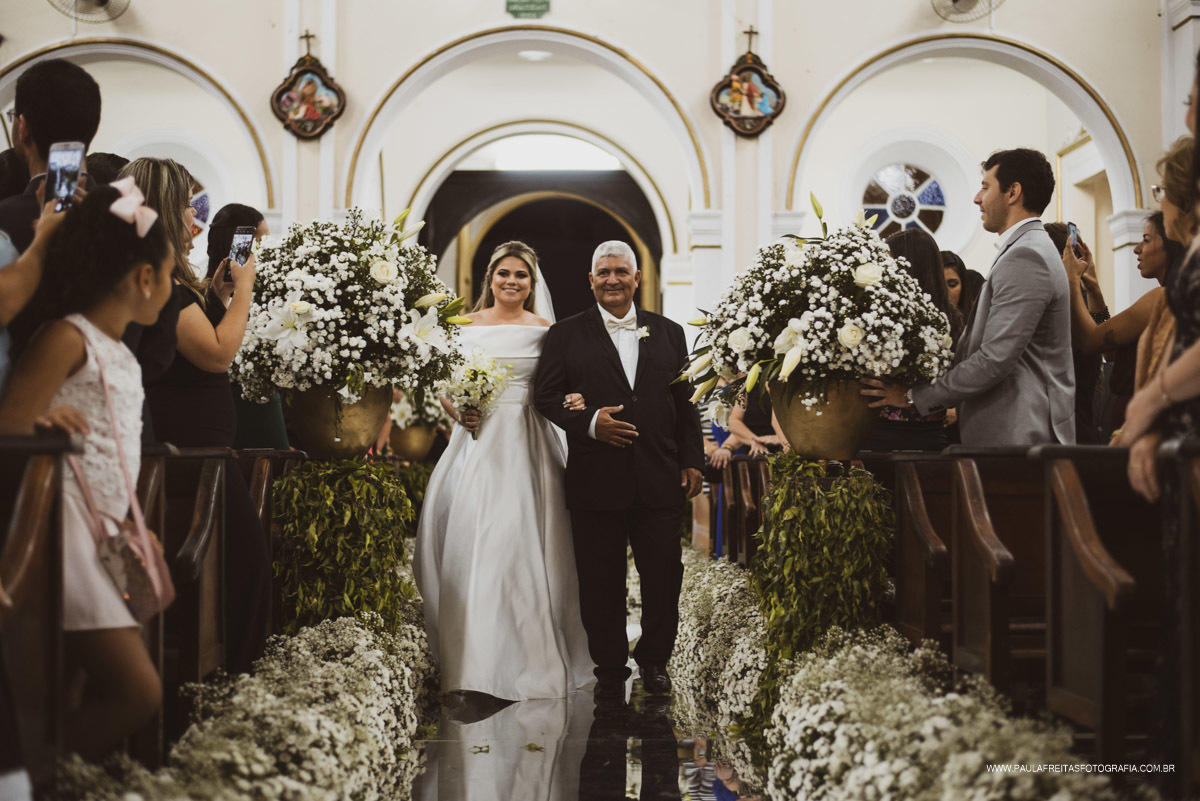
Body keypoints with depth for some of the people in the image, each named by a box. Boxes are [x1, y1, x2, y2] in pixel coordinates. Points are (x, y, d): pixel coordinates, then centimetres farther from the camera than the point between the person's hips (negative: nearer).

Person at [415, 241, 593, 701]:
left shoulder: (545, 331, 6)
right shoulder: (466, 325, 8)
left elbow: (557, 391, 7)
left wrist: (571, 400, -14)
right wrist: (458, 411, -8)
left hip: (526, 444, -1)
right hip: (477, 439, 1)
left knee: (519, 543, -3)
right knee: (467, 539, -3)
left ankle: (519, 659, 8)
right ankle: (470, 656, 5)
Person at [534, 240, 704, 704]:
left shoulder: (668, 333, 12)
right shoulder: (566, 335, 6)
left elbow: (685, 404, 12)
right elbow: (545, 395, 2)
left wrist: (692, 461, 5)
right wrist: (589, 422, -14)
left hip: (660, 480, 2)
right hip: (596, 480, -1)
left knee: (664, 575, 5)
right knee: (601, 582, 5)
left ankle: (654, 659, 26)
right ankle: (610, 671, 19)